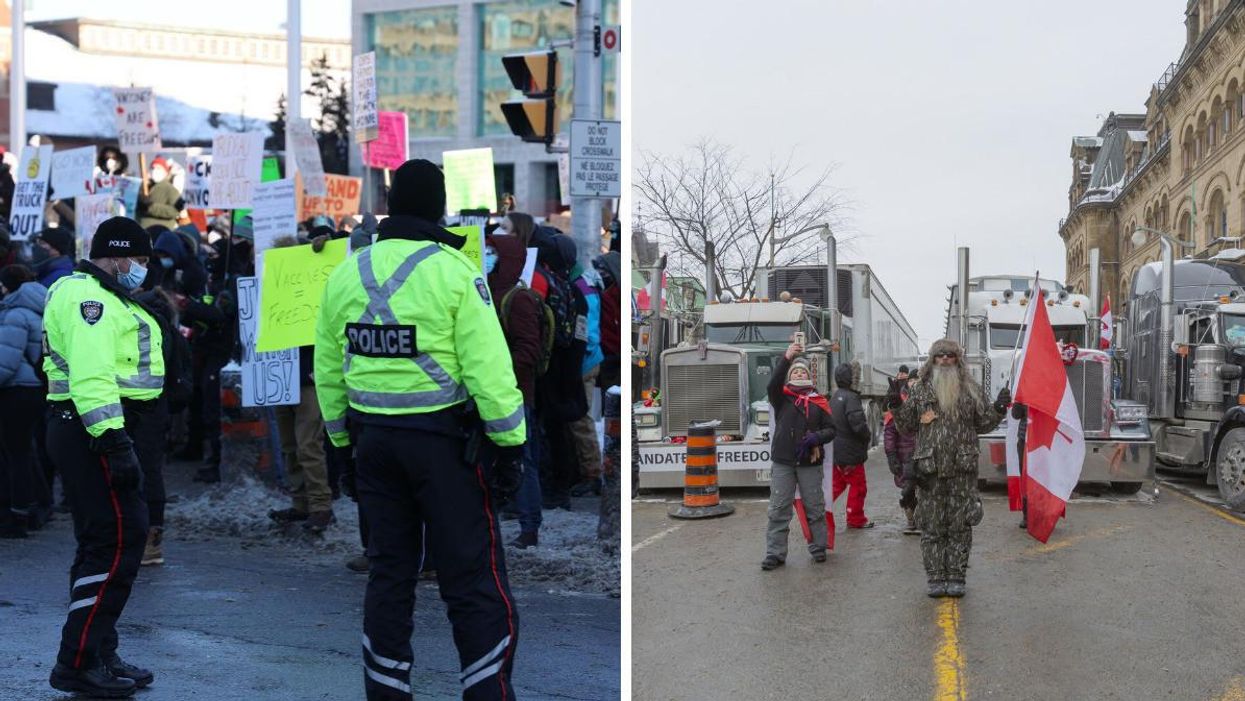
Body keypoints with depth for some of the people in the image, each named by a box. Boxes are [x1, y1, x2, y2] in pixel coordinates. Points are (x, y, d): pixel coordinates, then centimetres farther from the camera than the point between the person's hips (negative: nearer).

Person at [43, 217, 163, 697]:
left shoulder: (104, 298, 23)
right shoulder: (87, 297, -12)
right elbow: (91, 376, -24)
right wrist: (113, 440, -29)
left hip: (103, 433, 11)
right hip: (93, 432, -11)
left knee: (103, 543, 14)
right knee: (118, 540, -12)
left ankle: (98, 655, 22)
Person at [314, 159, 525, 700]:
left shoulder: (345, 275, 6)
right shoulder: (453, 271, -11)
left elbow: (327, 369, 10)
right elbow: (488, 367, -14)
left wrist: (343, 439, 19)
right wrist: (510, 442, -8)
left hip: (374, 439, 5)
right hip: (444, 438, -5)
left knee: (389, 572, 15)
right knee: (473, 578, 1)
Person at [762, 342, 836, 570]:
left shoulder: (819, 402, 9)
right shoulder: (782, 397, 5)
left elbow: (831, 430, 7)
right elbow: (772, 385, -18)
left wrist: (815, 438, -15)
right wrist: (786, 358, -30)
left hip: (810, 462, 1)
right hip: (783, 462, -1)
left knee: (814, 508, 8)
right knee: (779, 509, 0)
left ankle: (818, 548, 21)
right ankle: (775, 553, 5)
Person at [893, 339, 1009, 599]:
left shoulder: (970, 389, 8)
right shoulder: (921, 390, 7)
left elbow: (983, 423, 12)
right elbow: (908, 426, 9)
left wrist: (998, 408, -4)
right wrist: (897, 406, -6)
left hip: (962, 470, 0)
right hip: (930, 470, 0)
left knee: (960, 526, 4)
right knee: (932, 527, 3)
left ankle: (956, 577, 12)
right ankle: (936, 577, 11)